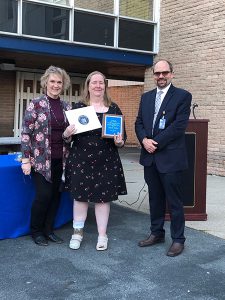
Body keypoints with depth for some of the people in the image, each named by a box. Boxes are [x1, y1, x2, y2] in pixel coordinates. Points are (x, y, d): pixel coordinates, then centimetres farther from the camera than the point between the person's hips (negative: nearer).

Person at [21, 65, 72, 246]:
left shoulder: (67, 107, 8)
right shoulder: (36, 104, -5)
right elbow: (26, 133, -8)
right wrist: (26, 159, -12)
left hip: (60, 160, 5)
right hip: (41, 159, -5)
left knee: (56, 195, 7)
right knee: (44, 195, -6)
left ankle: (48, 229, 23)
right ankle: (36, 231, 16)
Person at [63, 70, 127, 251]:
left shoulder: (114, 109, 6)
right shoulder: (78, 107, 3)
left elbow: (122, 136, 9)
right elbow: (67, 134, 4)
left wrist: (119, 141, -13)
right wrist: (67, 133, -18)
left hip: (106, 161, 1)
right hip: (81, 160, 0)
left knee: (103, 197, 7)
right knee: (80, 196, 6)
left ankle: (102, 235, 21)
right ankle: (78, 233, 24)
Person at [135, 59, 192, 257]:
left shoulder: (183, 96, -5)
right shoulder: (146, 97, 13)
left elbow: (179, 125, -14)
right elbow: (139, 122, 11)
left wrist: (156, 142, -15)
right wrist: (144, 140, -9)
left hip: (170, 157, -5)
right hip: (150, 157, 6)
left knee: (174, 201, 3)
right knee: (155, 198, 16)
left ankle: (178, 239, 16)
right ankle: (157, 233, 30)